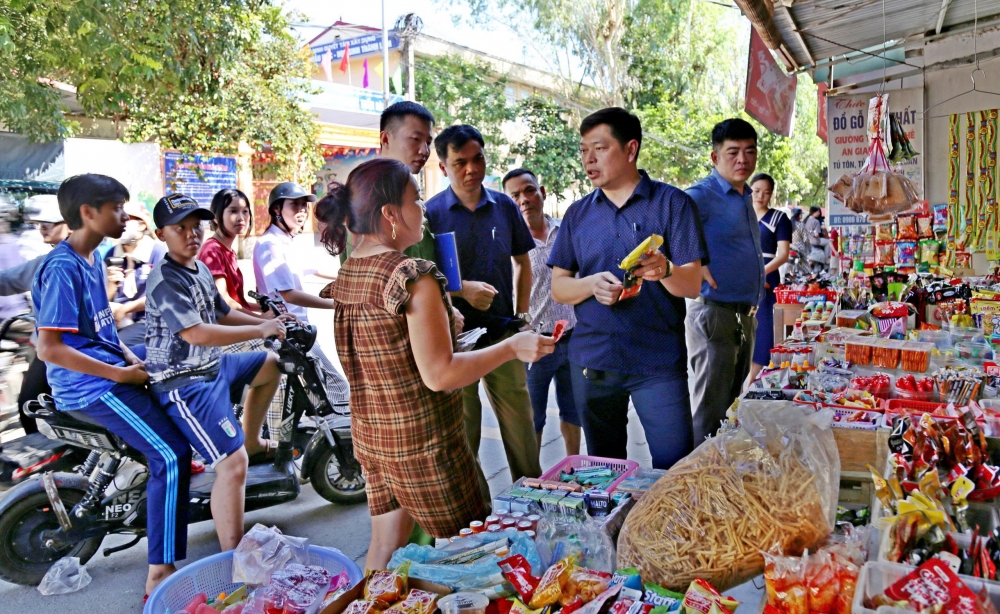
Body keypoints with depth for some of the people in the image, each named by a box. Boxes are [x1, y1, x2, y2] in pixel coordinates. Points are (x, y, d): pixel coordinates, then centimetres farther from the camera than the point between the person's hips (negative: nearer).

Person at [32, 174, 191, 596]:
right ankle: (160, 576, -10)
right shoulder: (62, 268, -19)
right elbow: (49, 349, -23)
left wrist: (132, 358, 7)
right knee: (171, 456, -17)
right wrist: (121, 373, -20)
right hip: (91, 386, -10)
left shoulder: (92, 259, 11)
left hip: (110, 371, 10)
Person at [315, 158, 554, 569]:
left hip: (368, 434, 8)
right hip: (422, 441, -8)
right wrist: (512, 347, -16)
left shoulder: (347, 273, 4)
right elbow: (439, 374, -23)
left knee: (384, 547, 19)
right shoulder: (413, 275, -22)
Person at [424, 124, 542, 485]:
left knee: (521, 425, 8)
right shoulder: (431, 213, -5)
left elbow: (522, 262, 17)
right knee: (462, 430, 7)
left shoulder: (504, 206, 6)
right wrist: (462, 289, -19)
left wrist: (522, 314, 9)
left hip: (503, 332, 3)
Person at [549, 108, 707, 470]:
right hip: (592, 361, 3)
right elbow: (558, 288, 7)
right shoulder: (578, 213, 9)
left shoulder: (673, 203, -1)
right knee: (603, 471, 15)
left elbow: (692, 285, -7)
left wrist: (664, 272, -29)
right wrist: (592, 284, -14)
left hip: (658, 361, -3)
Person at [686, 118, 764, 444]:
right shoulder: (702, 195, -13)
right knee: (709, 413, -2)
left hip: (746, 316, 9)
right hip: (715, 314, -9)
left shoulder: (745, 197, 14)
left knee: (732, 405, 18)